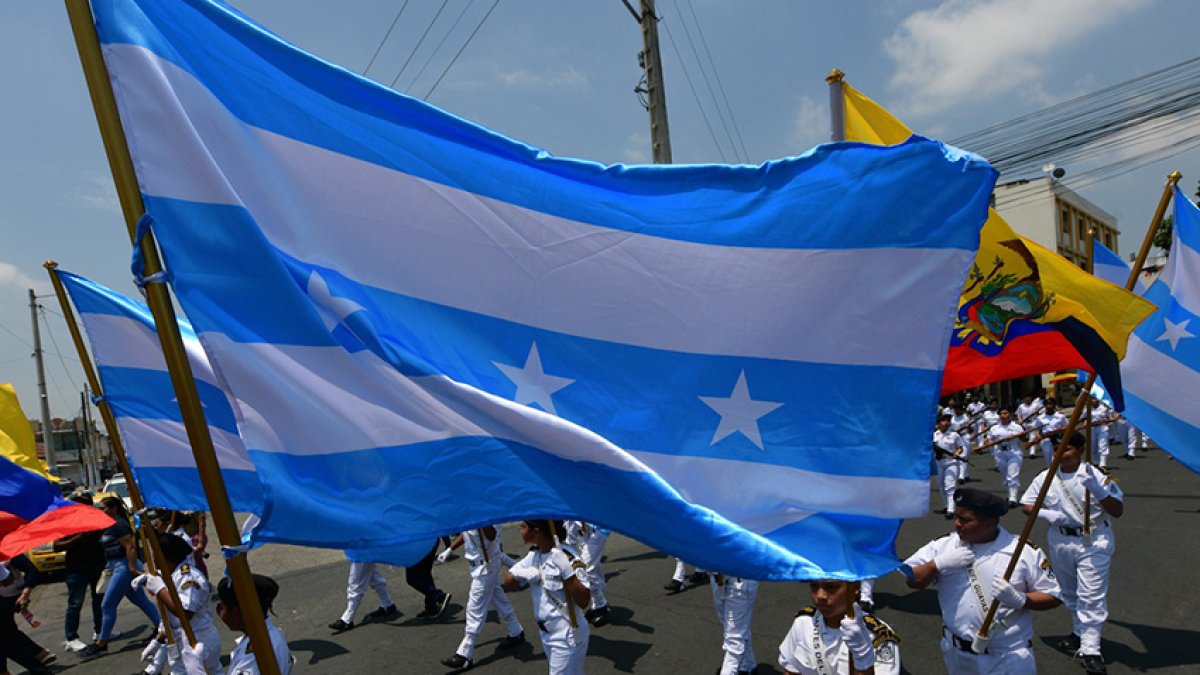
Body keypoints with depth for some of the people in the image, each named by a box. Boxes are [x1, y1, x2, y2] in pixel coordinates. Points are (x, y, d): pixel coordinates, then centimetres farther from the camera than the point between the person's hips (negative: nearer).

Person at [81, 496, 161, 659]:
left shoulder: (119, 525, -15)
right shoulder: (111, 525, 15)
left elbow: (130, 547, -22)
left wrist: (133, 568, -24)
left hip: (124, 566, -10)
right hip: (117, 567, 10)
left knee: (107, 605, -4)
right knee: (141, 601, 13)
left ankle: (101, 644, 5)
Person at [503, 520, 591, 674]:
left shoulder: (568, 558, -25)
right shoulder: (534, 555, -1)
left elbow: (584, 601, -28)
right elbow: (508, 583, 4)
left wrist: (567, 571, -41)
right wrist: (518, 573, -17)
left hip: (567, 636, -7)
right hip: (545, 633, 7)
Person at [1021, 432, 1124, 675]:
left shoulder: (1096, 475, -14)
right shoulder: (1045, 478, -5)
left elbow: (1118, 511, -14)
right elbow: (1026, 505, 4)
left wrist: (1098, 490, -31)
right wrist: (1046, 514, -16)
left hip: (1094, 541, -4)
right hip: (1060, 540, 4)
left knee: (1091, 596, -6)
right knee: (1069, 592, 19)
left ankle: (1090, 650, 0)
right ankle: (1080, 633, 39)